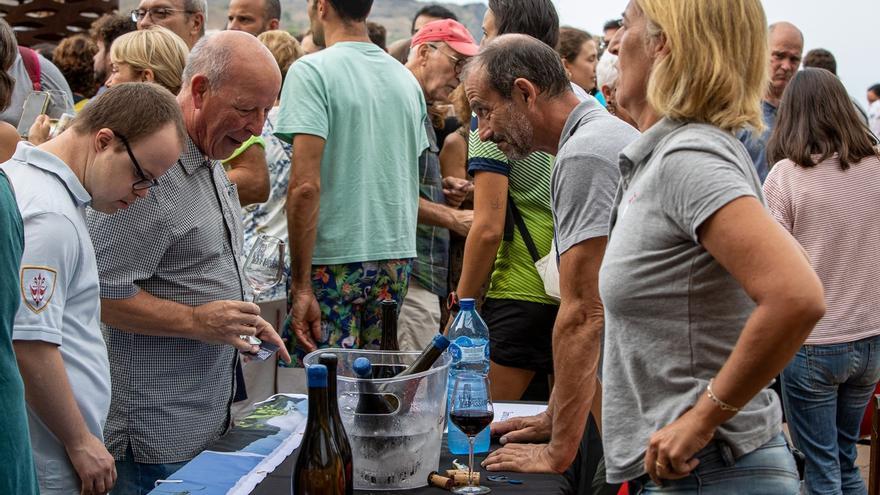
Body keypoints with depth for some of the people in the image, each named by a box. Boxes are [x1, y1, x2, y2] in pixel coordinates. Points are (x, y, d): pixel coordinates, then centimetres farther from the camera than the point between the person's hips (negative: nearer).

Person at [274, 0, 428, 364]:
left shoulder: (312, 71, -9)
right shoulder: (407, 79, 12)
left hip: (333, 263, -6)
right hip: (399, 256, 7)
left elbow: (305, 185, -17)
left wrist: (301, 285, -16)